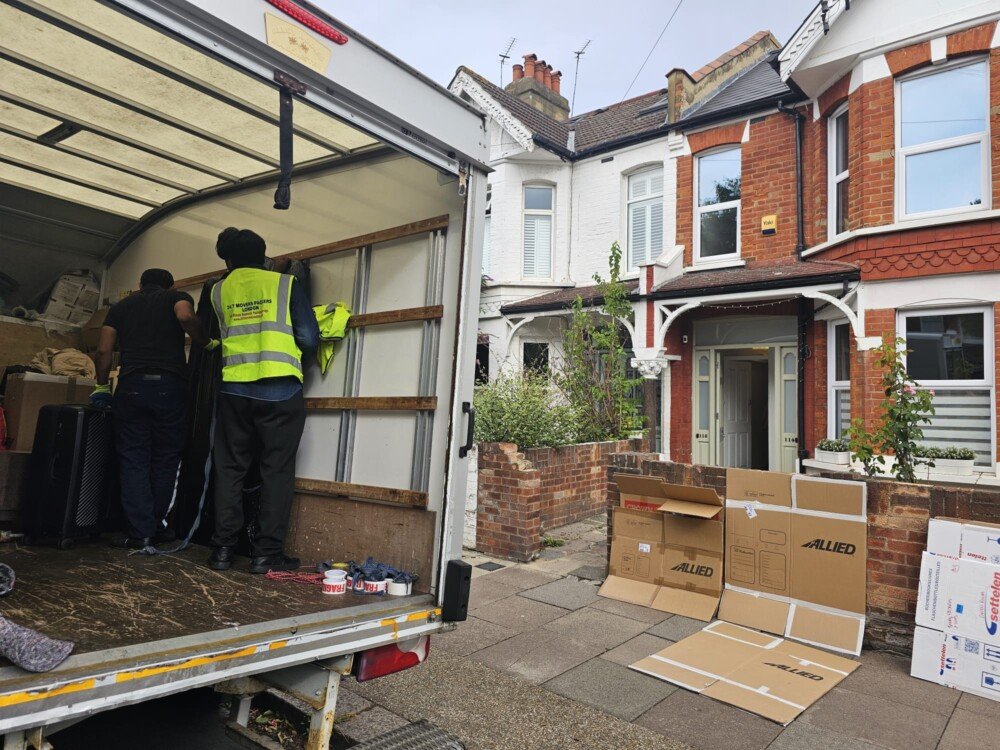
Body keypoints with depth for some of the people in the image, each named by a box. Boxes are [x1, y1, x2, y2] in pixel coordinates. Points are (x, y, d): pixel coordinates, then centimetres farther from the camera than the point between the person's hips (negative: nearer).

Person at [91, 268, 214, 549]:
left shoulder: (121, 306, 22)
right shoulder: (177, 297, 13)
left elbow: (104, 350, 13)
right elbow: (185, 316, -12)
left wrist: (102, 386, 24)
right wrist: (206, 343, 1)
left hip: (131, 385, 2)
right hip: (170, 385, -2)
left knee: (133, 459, 5)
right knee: (165, 459, 9)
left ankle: (138, 532, 2)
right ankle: (155, 526, 17)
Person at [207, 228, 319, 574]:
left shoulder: (217, 291, 11)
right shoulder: (286, 284, 3)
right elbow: (309, 340, -3)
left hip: (234, 390, 3)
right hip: (280, 390, -2)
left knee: (229, 469, 12)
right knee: (276, 471, 3)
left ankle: (222, 548, 13)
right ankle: (266, 553, 4)